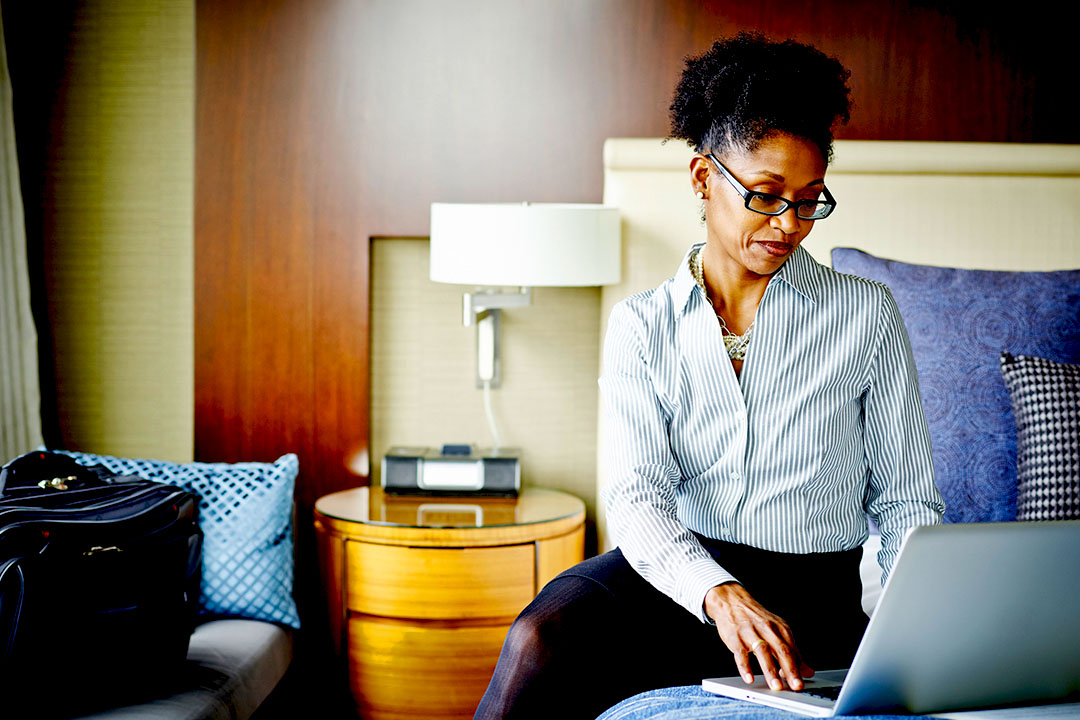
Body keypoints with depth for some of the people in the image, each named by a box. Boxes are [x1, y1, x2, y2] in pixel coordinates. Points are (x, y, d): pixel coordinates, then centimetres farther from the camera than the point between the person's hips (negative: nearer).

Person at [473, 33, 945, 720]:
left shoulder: (866, 315, 7)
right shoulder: (642, 326, 7)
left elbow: (905, 501, 9)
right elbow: (637, 495, -7)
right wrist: (719, 593, -26)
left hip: (813, 589, -2)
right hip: (674, 569, 2)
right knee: (541, 639, -31)